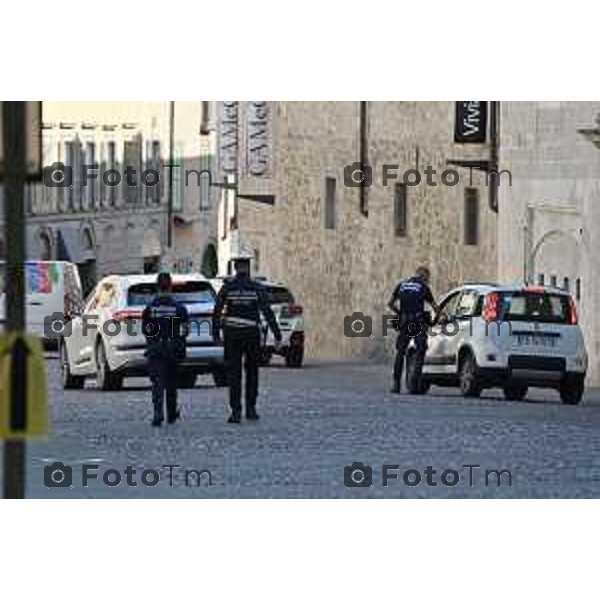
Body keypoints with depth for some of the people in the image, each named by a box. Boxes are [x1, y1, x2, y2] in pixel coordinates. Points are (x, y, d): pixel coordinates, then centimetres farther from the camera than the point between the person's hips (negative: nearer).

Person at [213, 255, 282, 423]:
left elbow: (217, 311, -1)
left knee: (234, 373, 1)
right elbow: (267, 312, -7)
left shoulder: (227, 288, -4)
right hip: (252, 334, 0)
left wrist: (216, 333, 10)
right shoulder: (257, 288, -5)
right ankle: (250, 409, 16)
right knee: (252, 372, 15)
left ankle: (236, 411, -7)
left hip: (232, 335, 0)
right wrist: (277, 335, -5)